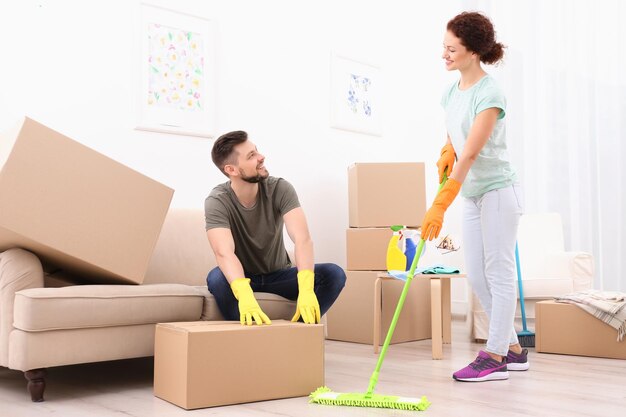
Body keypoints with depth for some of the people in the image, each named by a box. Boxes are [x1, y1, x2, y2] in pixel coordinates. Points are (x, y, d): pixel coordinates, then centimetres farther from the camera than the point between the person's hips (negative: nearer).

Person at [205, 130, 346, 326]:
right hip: (241, 278, -2)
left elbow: (303, 239, -31)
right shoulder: (216, 202, -21)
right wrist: (245, 295, -58)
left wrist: (306, 289, -49)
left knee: (334, 274, -23)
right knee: (217, 278, -36)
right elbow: (224, 253, -38)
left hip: (280, 275, 2)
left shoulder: (280, 189, -17)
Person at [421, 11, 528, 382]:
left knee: (499, 273, -1)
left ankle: (494, 357, 7)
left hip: (498, 191, -9)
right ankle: (513, 350, 22)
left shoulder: (489, 94, -19)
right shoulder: (451, 92, 6)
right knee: (477, 275, 9)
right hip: (473, 195, 9)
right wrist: (446, 153, -4)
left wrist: (440, 205, -29)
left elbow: (470, 155, -26)